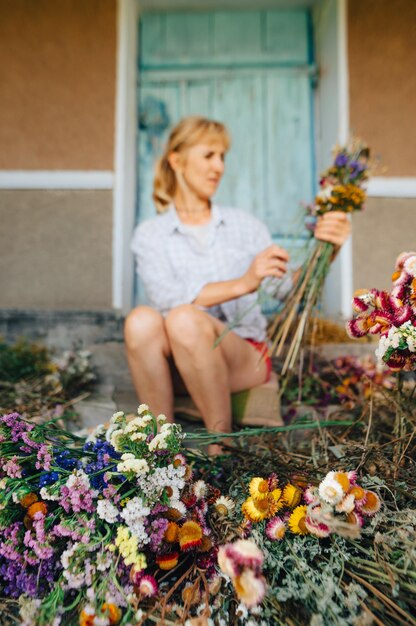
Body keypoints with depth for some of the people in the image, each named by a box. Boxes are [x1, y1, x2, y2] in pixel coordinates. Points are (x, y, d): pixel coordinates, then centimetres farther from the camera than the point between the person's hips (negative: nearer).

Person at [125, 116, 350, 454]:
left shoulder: (243, 224, 8)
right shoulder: (150, 234, 4)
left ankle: (222, 444, -17)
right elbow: (166, 298, -16)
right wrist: (242, 284, -29)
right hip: (176, 365, 0)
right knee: (141, 319, -30)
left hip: (245, 355, 0)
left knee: (185, 319, -30)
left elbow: (291, 288, -3)